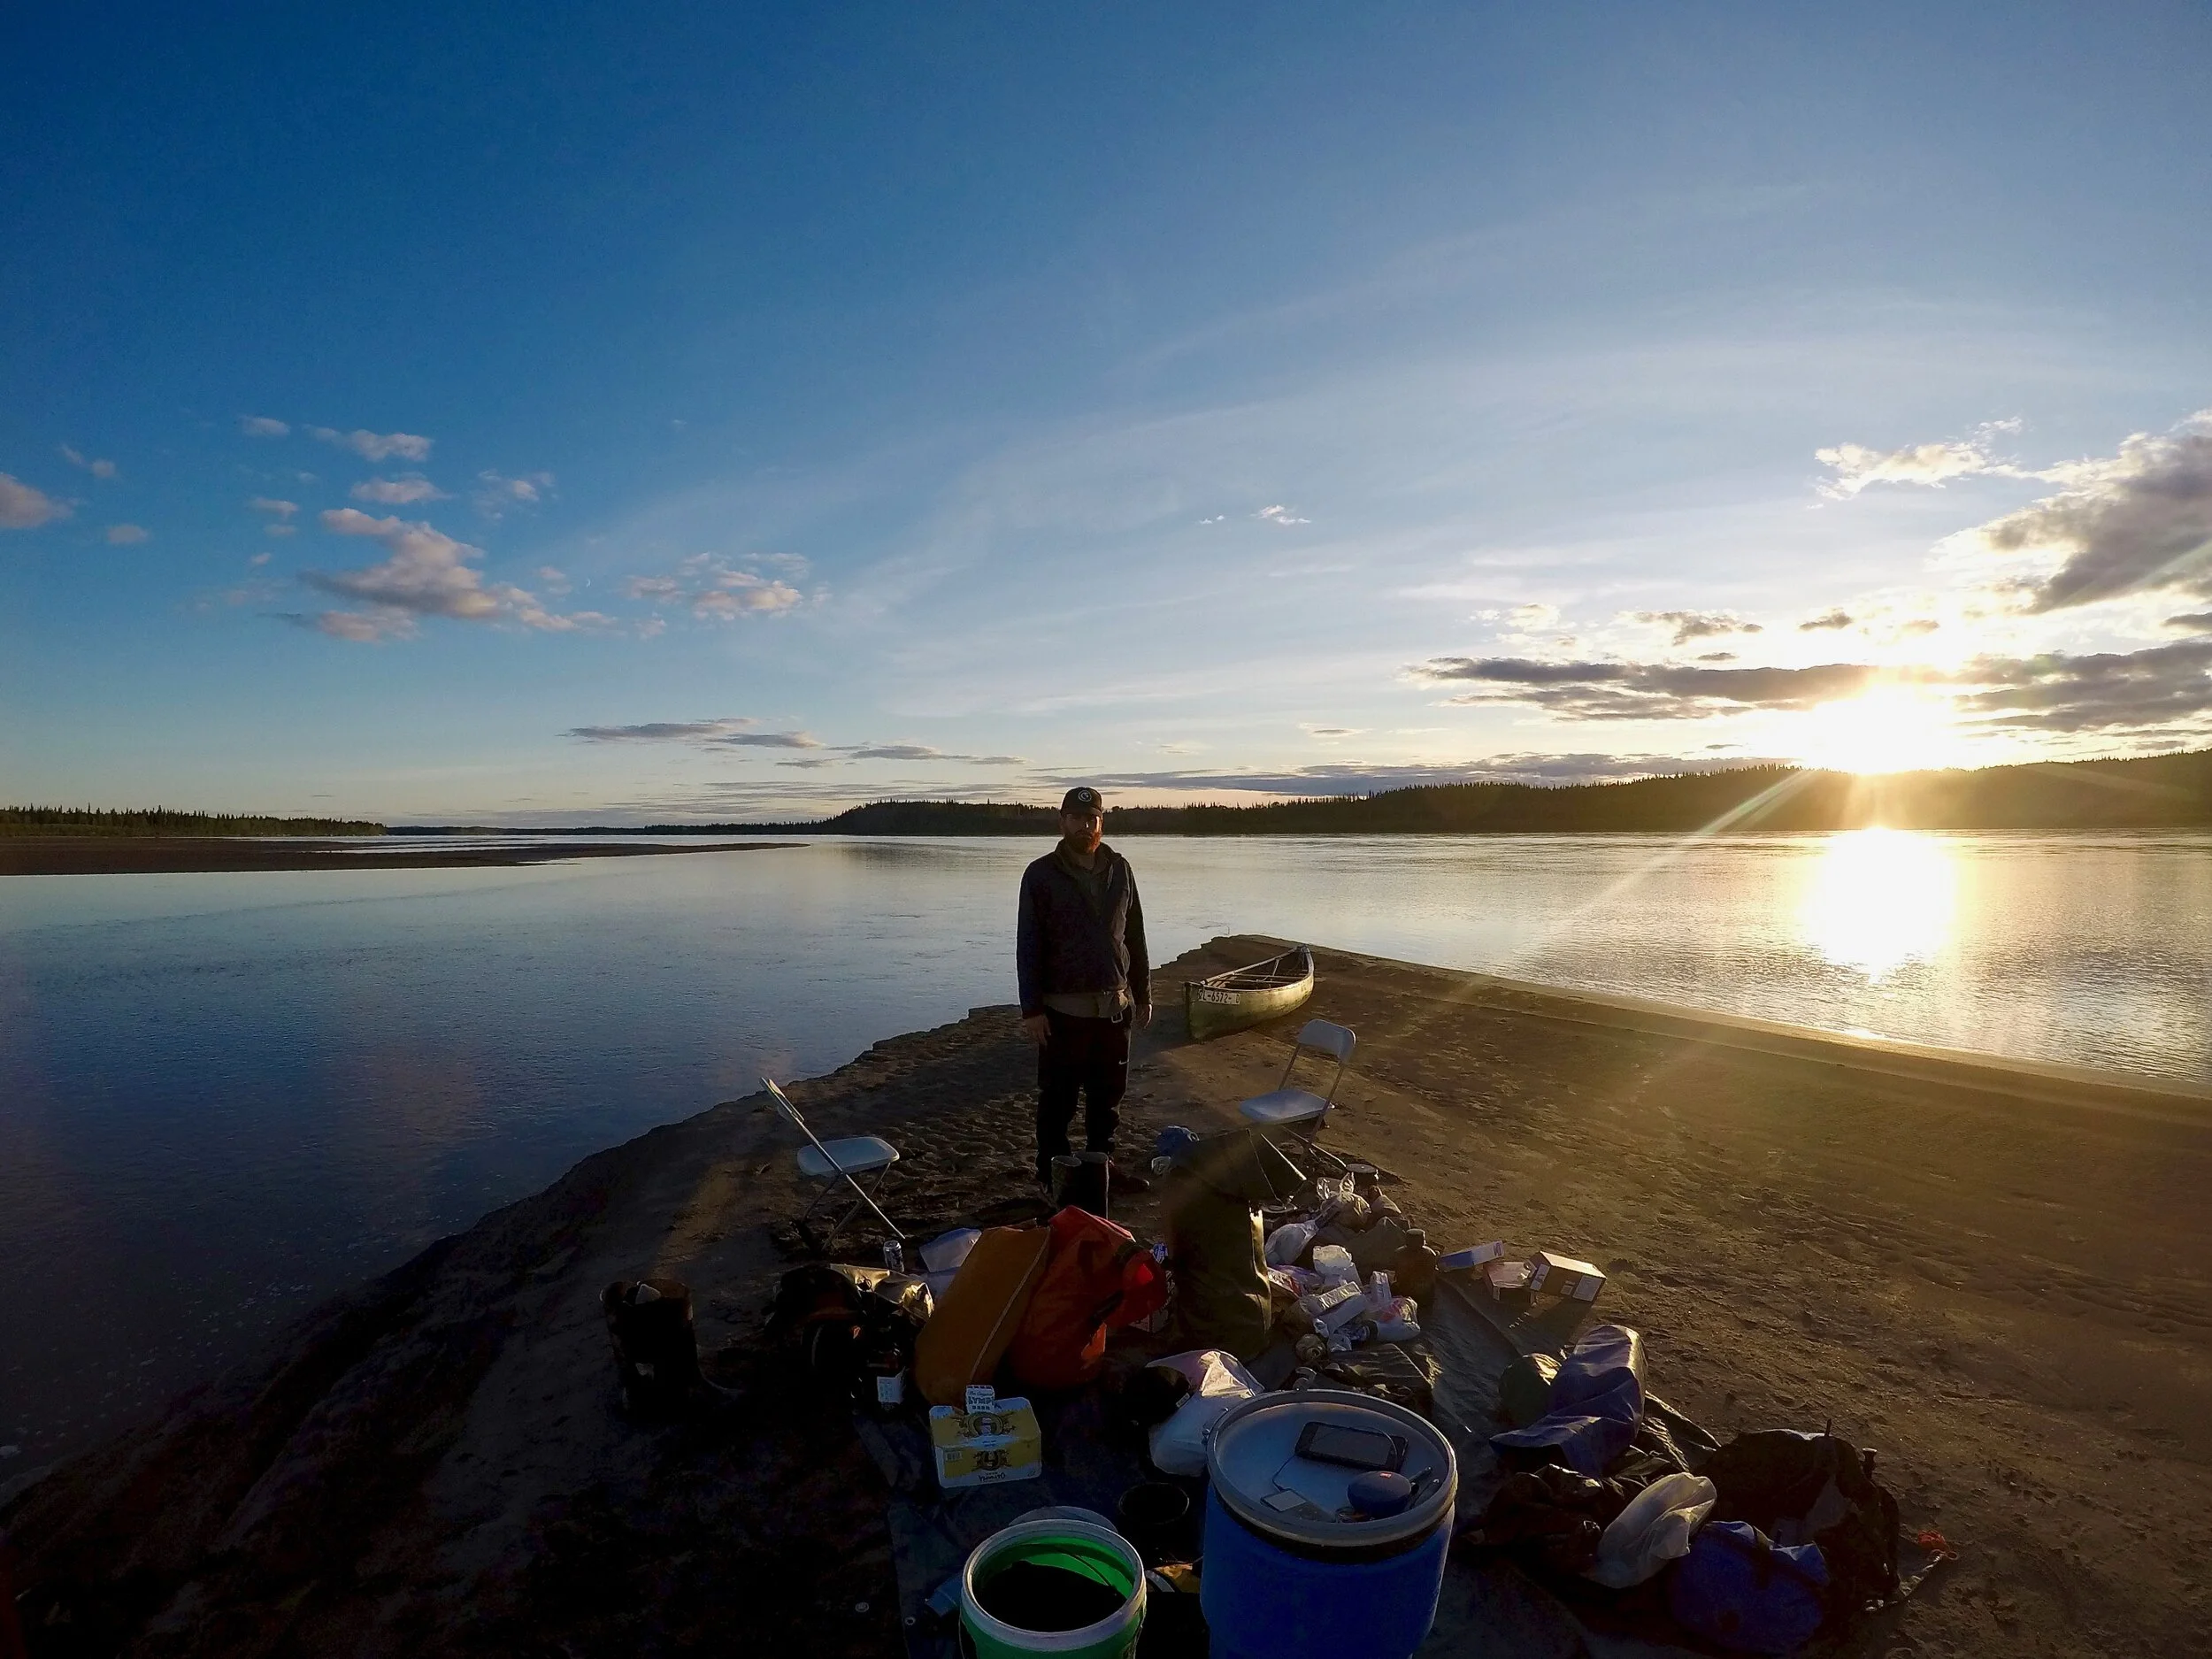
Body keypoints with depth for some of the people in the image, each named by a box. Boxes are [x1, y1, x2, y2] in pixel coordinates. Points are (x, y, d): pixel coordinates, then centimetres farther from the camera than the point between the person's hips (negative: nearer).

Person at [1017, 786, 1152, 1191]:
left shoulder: (1120, 870, 6)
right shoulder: (1041, 874, -5)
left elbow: (1135, 937, 12)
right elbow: (1028, 947, -7)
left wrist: (1143, 995, 11)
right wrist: (1031, 1009, -12)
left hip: (1115, 1005, 4)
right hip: (1063, 1009, -4)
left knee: (1109, 1094, 14)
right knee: (1058, 1097, 6)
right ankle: (1052, 1174, 19)